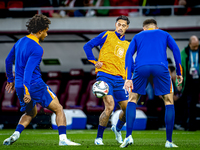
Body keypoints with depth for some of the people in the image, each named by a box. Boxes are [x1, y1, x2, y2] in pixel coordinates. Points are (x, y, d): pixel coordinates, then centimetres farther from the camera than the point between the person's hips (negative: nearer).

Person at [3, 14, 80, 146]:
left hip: (20, 86, 8)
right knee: (58, 109, 2)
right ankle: (63, 139, -11)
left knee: (30, 112, 28)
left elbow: (8, 60, 22)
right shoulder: (37, 49, -16)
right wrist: (27, 91, -29)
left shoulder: (20, 42, 10)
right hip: (35, 85, -8)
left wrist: (10, 80, 33)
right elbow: (28, 70, -25)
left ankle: (16, 134, 5)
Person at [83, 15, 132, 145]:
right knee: (110, 107, -20)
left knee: (127, 109, 4)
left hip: (119, 79, 5)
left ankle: (117, 129, 36)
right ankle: (99, 138, -5)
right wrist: (94, 62, -4)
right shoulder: (107, 35, 4)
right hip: (105, 76, -5)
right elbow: (87, 46, 4)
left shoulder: (128, 45, 18)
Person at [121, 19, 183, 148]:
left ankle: (128, 136, 1)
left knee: (132, 100, 16)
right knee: (169, 102, 11)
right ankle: (169, 141, 5)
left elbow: (129, 54, 14)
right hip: (161, 67, -1)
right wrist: (179, 73, 12)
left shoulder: (138, 36, 28)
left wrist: (128, 78, 6)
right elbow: (176, 50, 13)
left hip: (141, 68, 1)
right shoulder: (164, 34, 28)